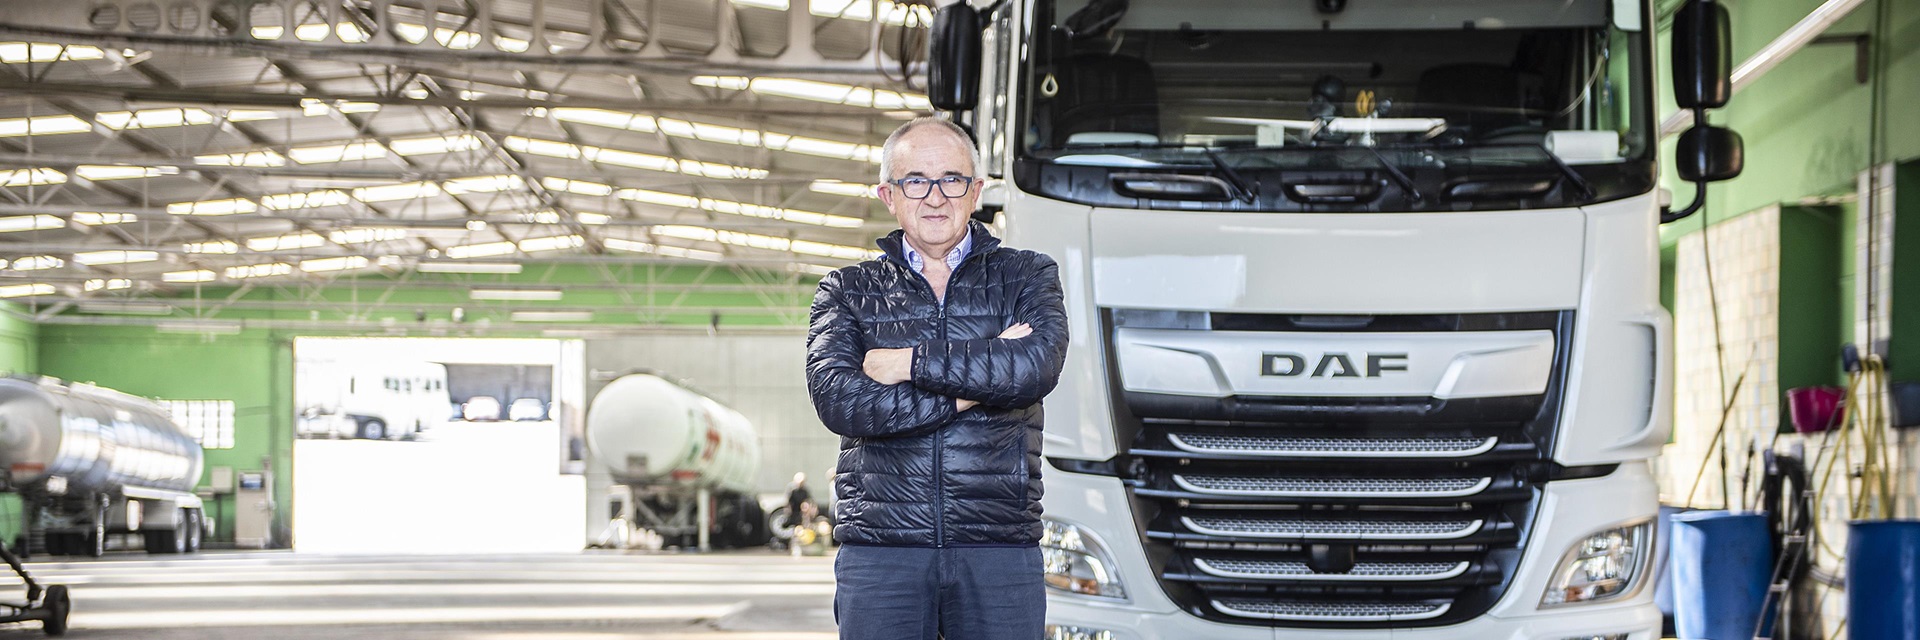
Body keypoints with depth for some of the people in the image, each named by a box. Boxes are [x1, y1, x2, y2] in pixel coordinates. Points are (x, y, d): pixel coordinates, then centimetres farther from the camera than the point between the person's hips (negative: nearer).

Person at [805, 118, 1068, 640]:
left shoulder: (1027, 277, 13)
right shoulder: (847, 291, 13)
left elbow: (1036, 367, -10)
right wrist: (974, 389, -7)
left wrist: (909, 362, -6)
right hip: (880, 549, 0)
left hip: (1000, 548, 0)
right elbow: (839, 401, -6)